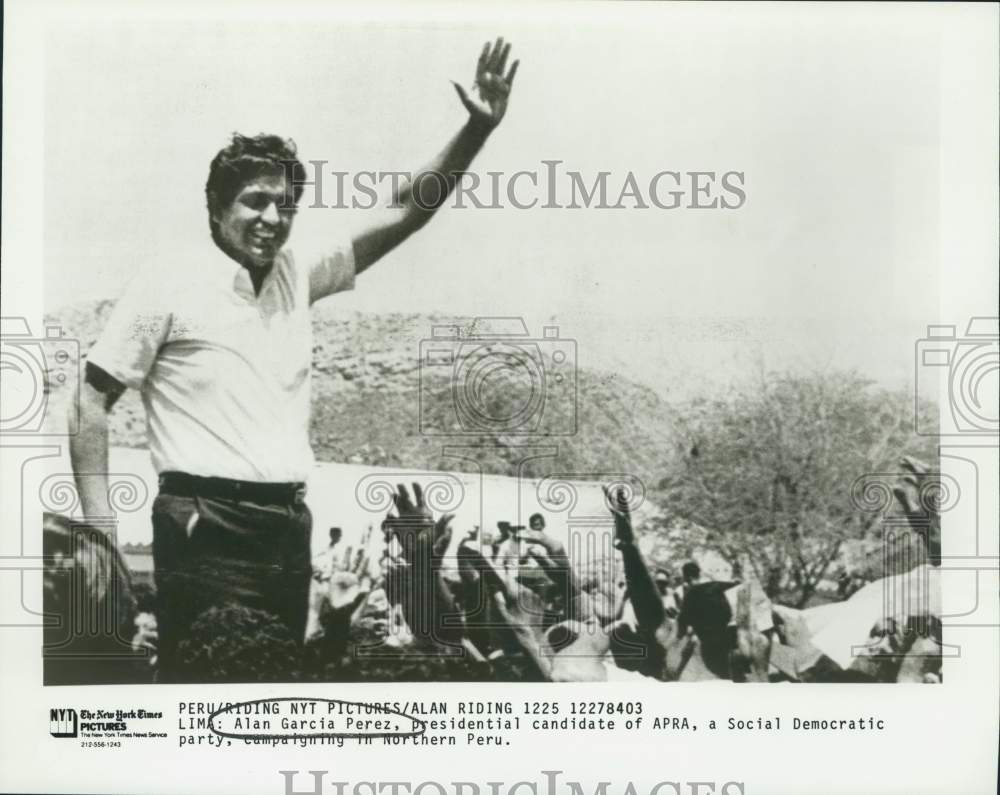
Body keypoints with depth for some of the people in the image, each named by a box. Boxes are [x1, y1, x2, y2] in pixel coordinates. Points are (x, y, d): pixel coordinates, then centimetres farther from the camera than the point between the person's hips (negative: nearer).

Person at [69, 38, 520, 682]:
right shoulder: (170, 286, -3)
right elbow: (93, 398, -2)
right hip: (204, 526, -6)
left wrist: (477, 130, 0)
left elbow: (404, 215, 9)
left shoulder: (296, 278, 11)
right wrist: (99, 522, -10)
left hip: (289, 524, 6)